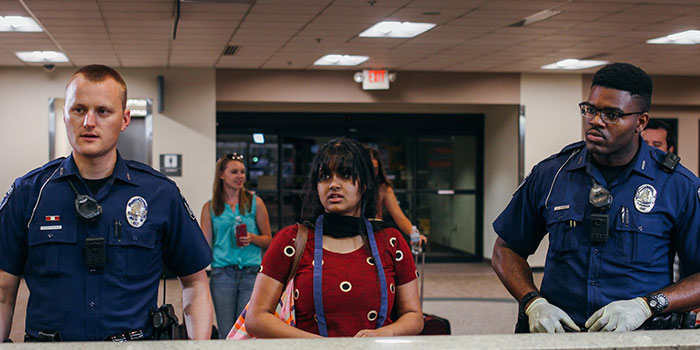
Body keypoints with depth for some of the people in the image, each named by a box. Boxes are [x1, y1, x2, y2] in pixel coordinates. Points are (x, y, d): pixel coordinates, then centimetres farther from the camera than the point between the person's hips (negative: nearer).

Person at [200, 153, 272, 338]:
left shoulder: (255, 203, 8)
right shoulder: (210, 208, 9)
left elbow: (268, 240, 12)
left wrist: (252, 238, -9)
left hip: (252, 272, 0)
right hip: (222, 273, 0)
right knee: (226, 334, 1)